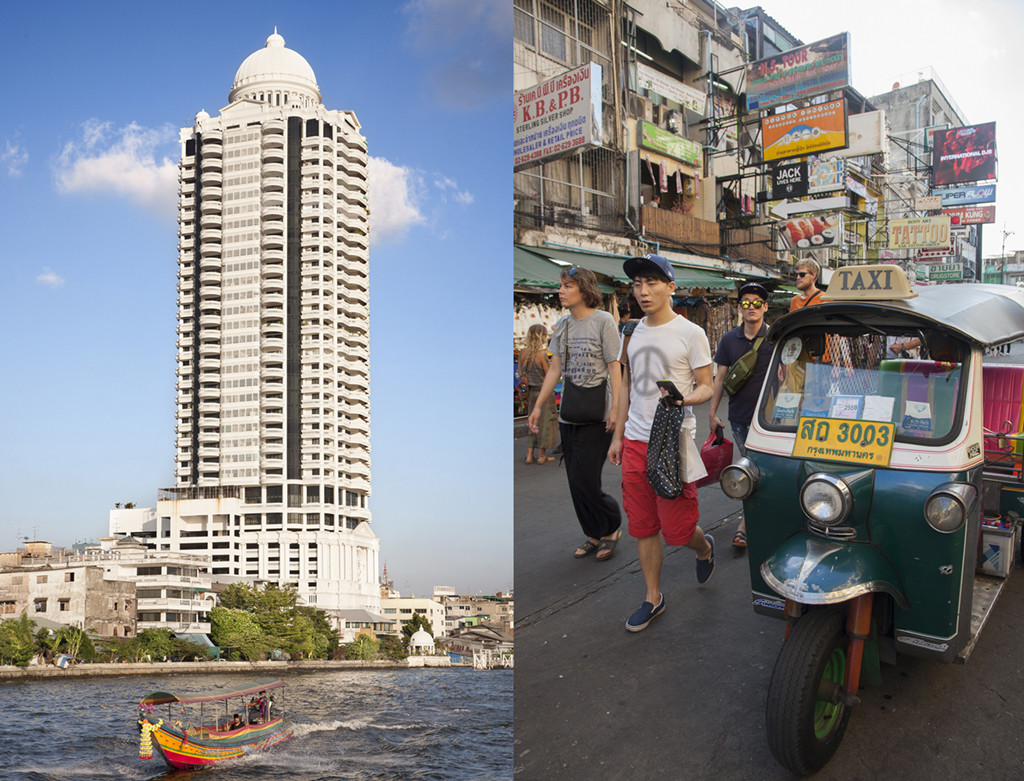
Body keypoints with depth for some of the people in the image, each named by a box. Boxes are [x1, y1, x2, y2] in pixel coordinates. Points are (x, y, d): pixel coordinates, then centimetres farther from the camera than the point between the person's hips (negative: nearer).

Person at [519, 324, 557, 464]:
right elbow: (549, 376, -14)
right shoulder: (542, 354, -19)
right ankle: (541, 456, 13)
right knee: (544, 421, 6)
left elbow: (521, 373, 6)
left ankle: (529, 455, 15)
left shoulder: (523, 352, -1)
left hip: (530, 392, 6)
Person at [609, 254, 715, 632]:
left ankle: (704, 548, 33)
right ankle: (653, 598, 22)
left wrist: (682, 399, -25)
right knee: (642, 526, 9)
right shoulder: (633, 333, 11)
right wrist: (618, 435, 18)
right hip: (635, 441, 5)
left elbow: (706, 388, -3)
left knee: (676, 529, -2)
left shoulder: (691, 333, -6)